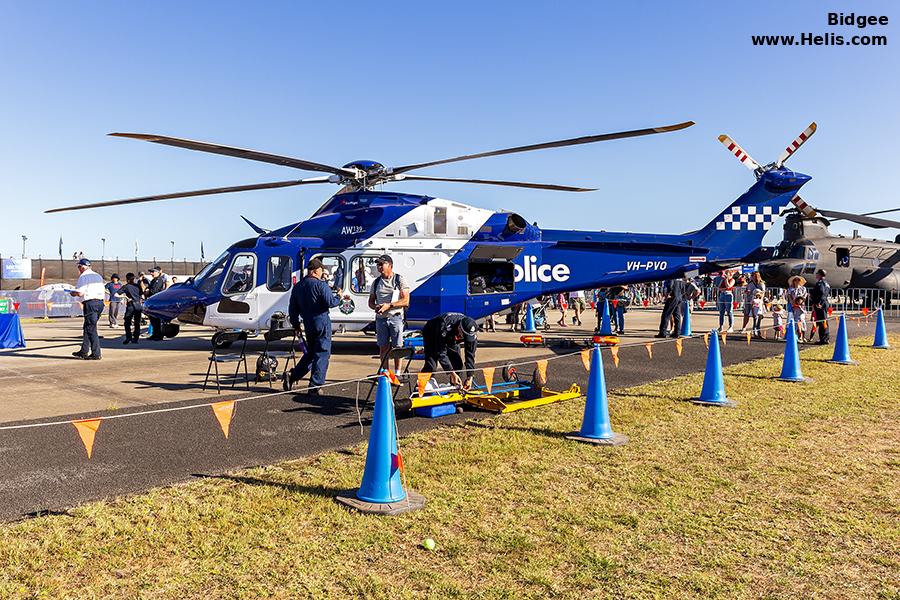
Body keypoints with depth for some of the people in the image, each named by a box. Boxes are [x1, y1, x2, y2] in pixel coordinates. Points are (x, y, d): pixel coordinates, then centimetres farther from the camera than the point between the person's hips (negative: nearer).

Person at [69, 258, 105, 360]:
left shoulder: (83, 276, -6)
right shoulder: (98, 276, 17)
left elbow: (80, 293, -14)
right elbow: (103, 291, 17)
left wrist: (72, 293, 8)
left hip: (90, 303, -8)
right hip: (100, 302, 8)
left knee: (91, 329, -5)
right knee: (87, 327, 17)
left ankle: (96, 354, -6)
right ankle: (84, 351, 22)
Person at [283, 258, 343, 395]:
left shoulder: (297, 287, 11)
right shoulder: (321, 285, -11)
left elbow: (292, 308, 15)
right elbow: (330, 302, -17)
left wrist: (296, 324, 24)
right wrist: (338, 296, 3)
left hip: (308, 325, 7)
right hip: (322, 323, -7)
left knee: (310, 352, 22)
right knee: (322, 354, -1)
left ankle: (292, 375, 12)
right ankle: (315, 386, -3)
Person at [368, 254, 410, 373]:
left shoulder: (399, 280, 1)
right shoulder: (376, 282, 14)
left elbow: (405, 301, -6)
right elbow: (371, 301, 17)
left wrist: (389, 305, -17)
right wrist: (375, 307, -7)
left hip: (395, 317, -4)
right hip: (380, 318, 4)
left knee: (397, 347, -1)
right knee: (383, 347, 6)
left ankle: (397, 373, 6)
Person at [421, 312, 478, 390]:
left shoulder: (472, 334, -29)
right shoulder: (444, 326, -44)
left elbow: (470, 355, -22)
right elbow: (441, 353, -40)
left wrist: (470, 377, -29)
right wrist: (452, 373, -44)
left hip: (451, 339, 5)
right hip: (431, 335, -5)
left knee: (458, 364, -9)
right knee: (431, 365, -21)